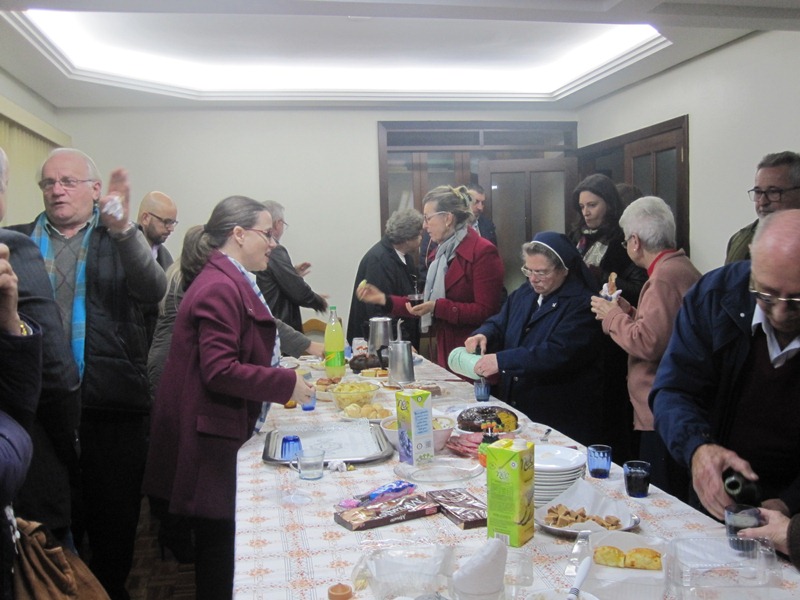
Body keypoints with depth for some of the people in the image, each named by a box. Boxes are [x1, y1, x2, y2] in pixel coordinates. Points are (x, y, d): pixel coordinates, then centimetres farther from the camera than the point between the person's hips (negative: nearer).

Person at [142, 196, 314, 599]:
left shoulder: (230, 280, 13)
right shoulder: (220, 287, -20)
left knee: (219, 536, 18)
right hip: (211, 434, -10)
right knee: (218, 535, 4)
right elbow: (219, 371, -26)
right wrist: (287, 384, -19)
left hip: (225, 428, 10)